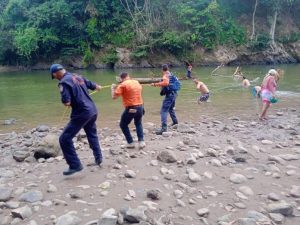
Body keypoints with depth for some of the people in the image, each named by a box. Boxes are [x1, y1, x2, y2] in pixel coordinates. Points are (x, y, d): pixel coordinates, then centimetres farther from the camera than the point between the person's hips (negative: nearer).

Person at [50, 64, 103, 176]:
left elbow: (66, 102, -21)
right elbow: (92, 85, 28)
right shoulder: (78, 76, 11)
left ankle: (75, 165, -2)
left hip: (82, 113, -8)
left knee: (65, 139, -2)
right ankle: (98, 158, 38)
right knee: (92, 134, 30)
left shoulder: (64, 82, -12)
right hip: (93, 110, 9)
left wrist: (64, 100, 5)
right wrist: (98, 87, 52)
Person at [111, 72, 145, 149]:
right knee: (138, 123, 27)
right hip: (140, 107, 6)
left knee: (123, 125, 15)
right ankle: (141, 141, 13)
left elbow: (114, 97, -12)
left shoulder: (122, 85, -9)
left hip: (130, 108, -5)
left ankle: (131, 143, 12)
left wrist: (113, 88, 7)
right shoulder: (136, 82, 9)